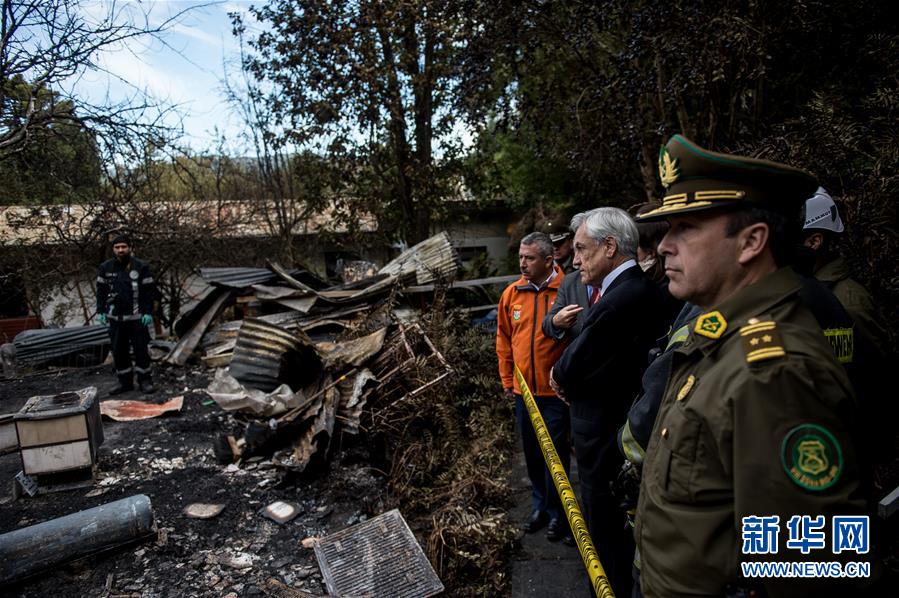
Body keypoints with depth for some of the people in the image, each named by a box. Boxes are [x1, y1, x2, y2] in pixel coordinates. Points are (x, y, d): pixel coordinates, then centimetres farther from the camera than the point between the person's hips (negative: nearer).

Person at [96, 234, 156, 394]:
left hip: (136, 318, -3)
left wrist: (148, 312, -9)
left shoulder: (141, 266, -4)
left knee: (141, 349, 0)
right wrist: (101, 311, 5)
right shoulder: (106, 267, 5)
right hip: (115, 318, 3)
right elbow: (101, 291, 12)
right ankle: (125, 382, 20)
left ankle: (145, 381, 13)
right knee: (118, 351, 8)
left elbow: (149, 291, -3)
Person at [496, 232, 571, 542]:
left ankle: (557, 512, 30)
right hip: (523, 390, 5)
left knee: (556, 454, 9)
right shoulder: (512, 293, 2)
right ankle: (541, 505, 38)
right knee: (532, 453, 18)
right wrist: (507, 381, 9)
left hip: (555, 392, -5)